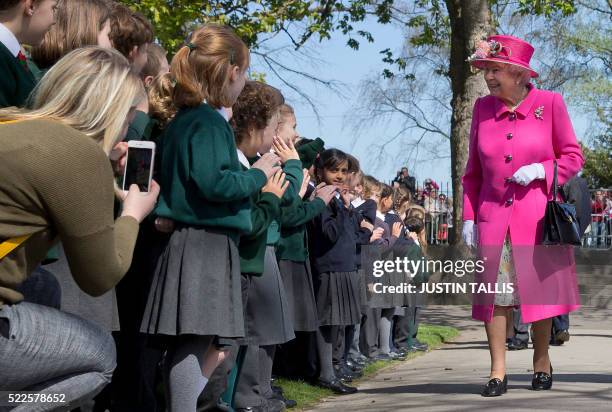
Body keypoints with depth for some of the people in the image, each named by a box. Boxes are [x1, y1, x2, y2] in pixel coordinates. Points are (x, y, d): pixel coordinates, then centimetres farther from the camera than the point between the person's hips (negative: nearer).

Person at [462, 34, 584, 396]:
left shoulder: (550, 103, -3)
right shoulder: (483, 108, 6)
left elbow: (573, 157, 3)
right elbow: (474, 169, 11)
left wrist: (540, 170, -15)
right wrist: (469, 216, 5)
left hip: (538, 214, -2)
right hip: (493, 214, 2)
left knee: (539, 287, 6)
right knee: (494, 291, -3)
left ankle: (542, 361, 24)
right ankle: (498, 372, 1)